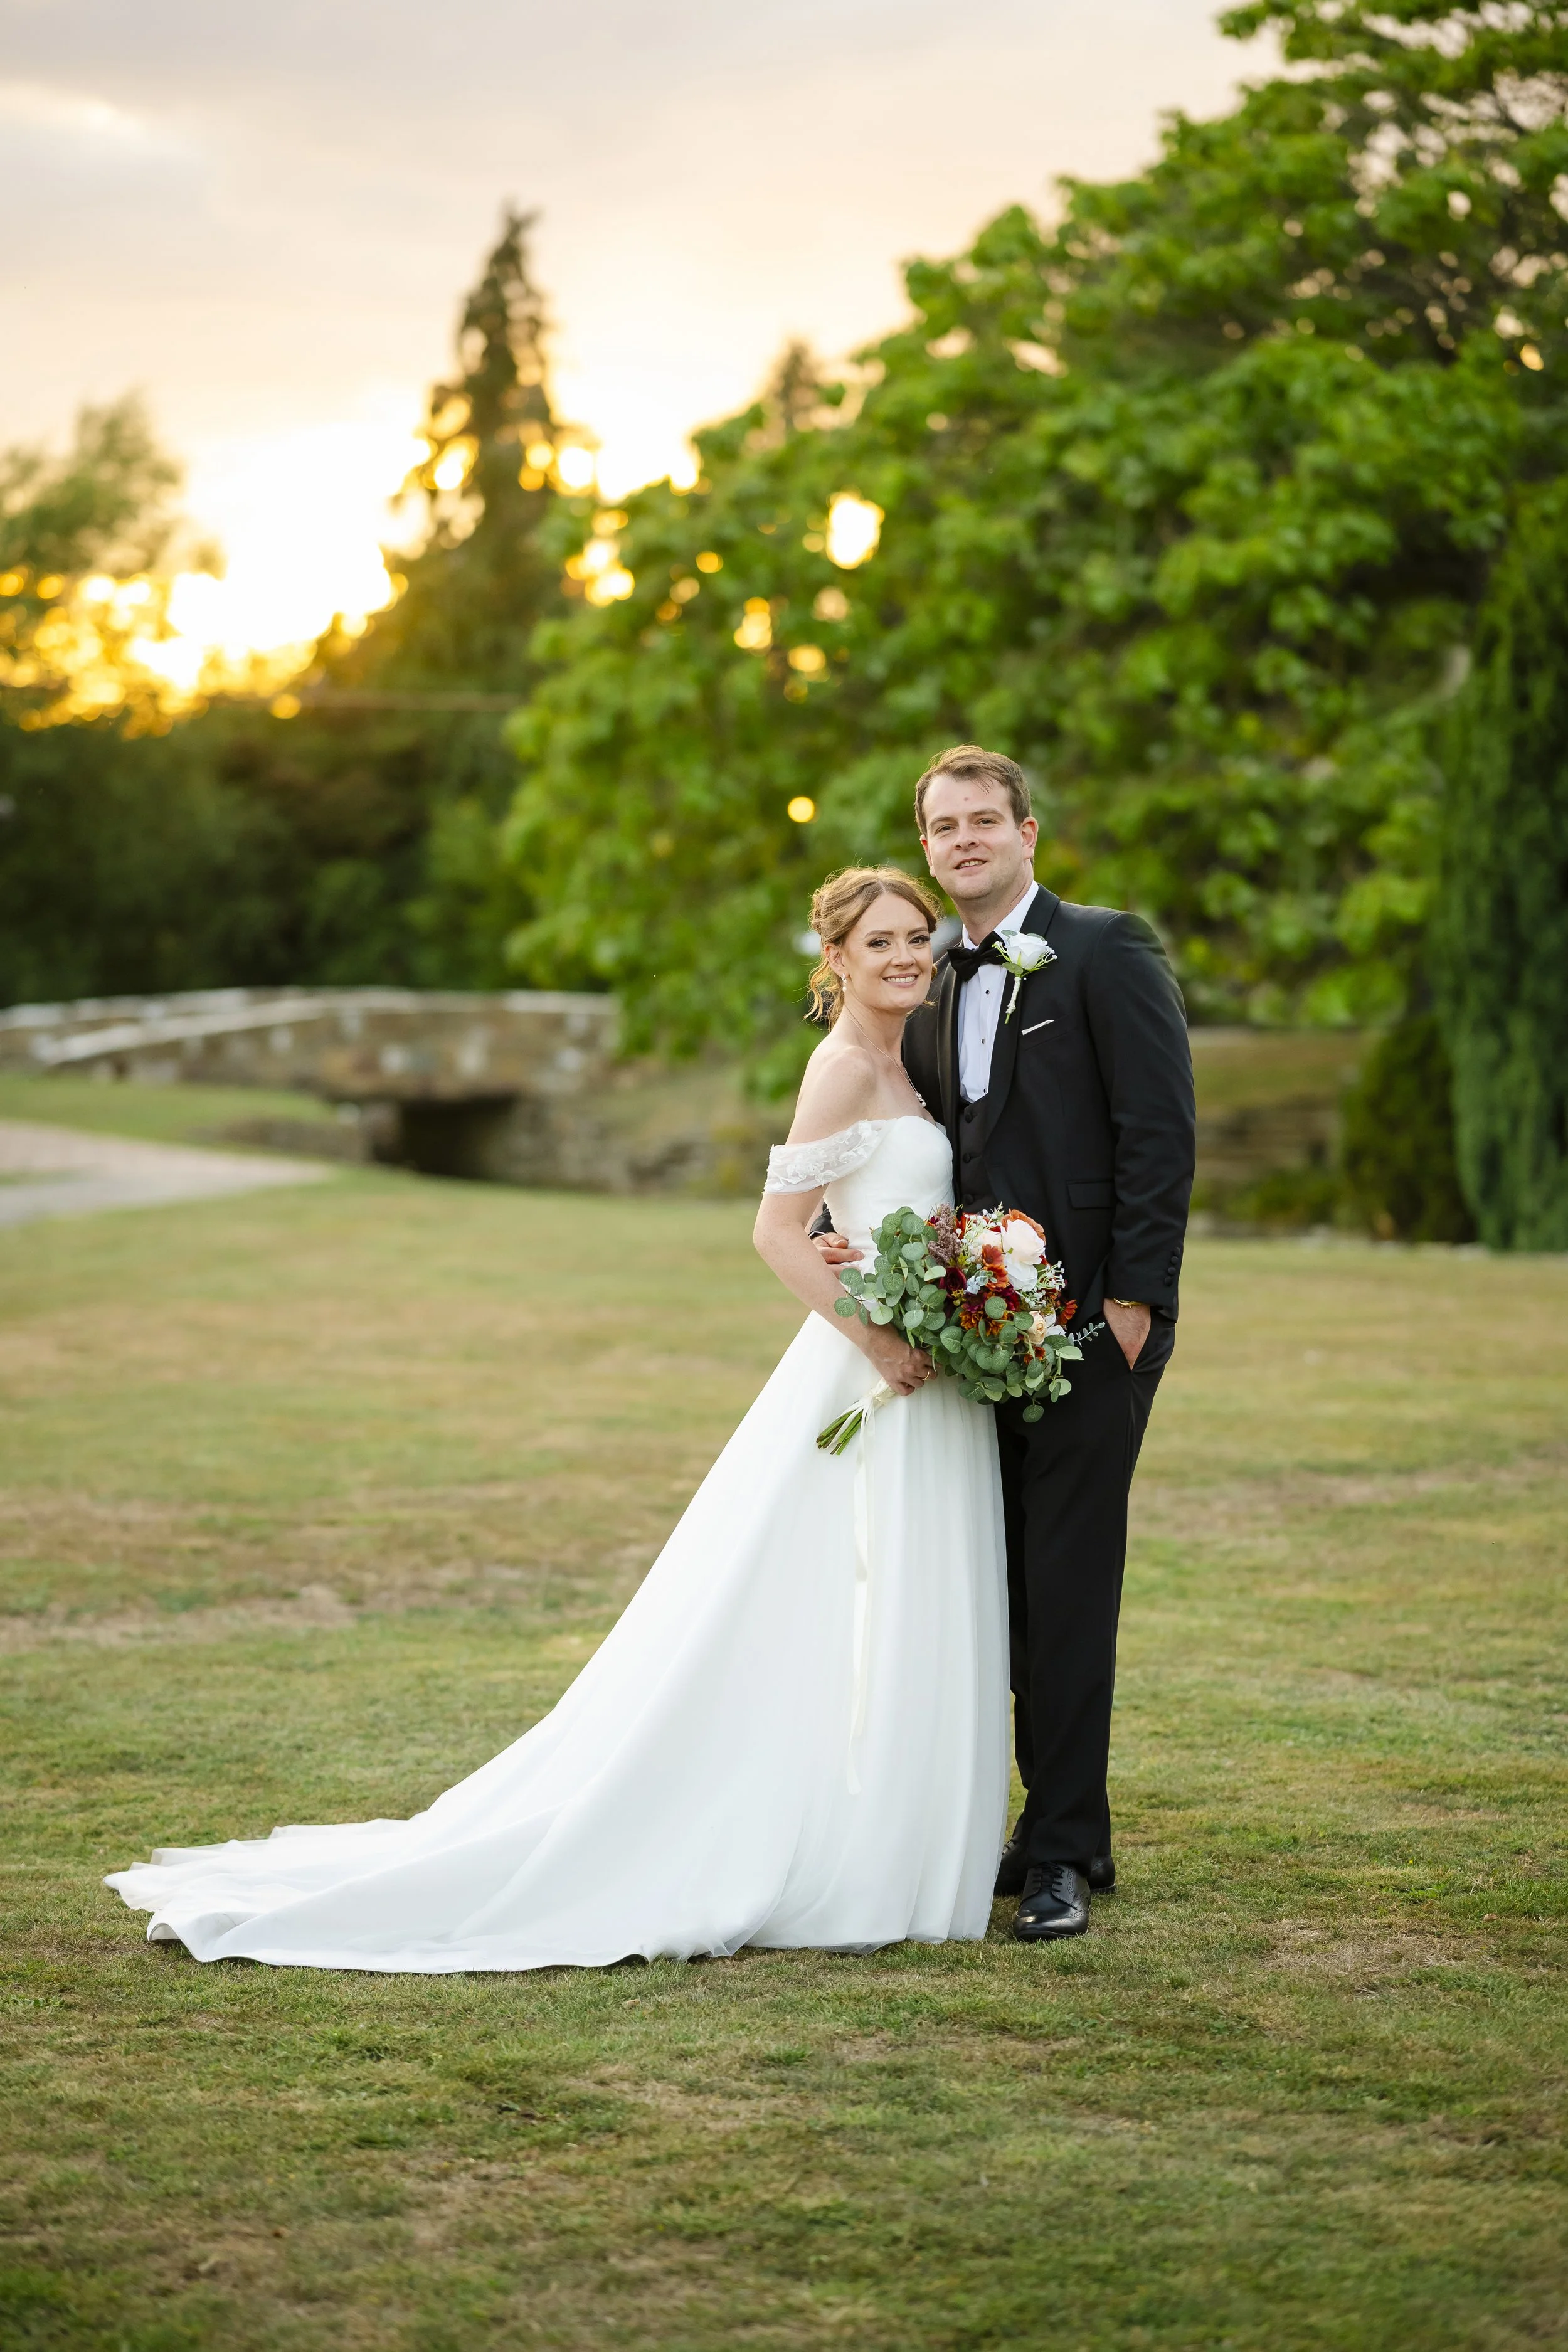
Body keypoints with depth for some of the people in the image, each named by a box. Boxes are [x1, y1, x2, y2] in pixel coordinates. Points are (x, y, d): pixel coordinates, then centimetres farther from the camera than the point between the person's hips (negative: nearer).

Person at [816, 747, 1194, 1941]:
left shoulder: (1109, 951, -5)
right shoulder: (935, 986, 16)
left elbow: (1161, 1133, -11)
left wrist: (1132, 1299, -16)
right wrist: (854, 1238, -1)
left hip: (1093, 1320, -7)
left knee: (1070, 1584, -5)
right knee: (1018, 1586, 10)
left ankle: (1062, 1853, 1)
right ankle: (1065, 1828, 20)